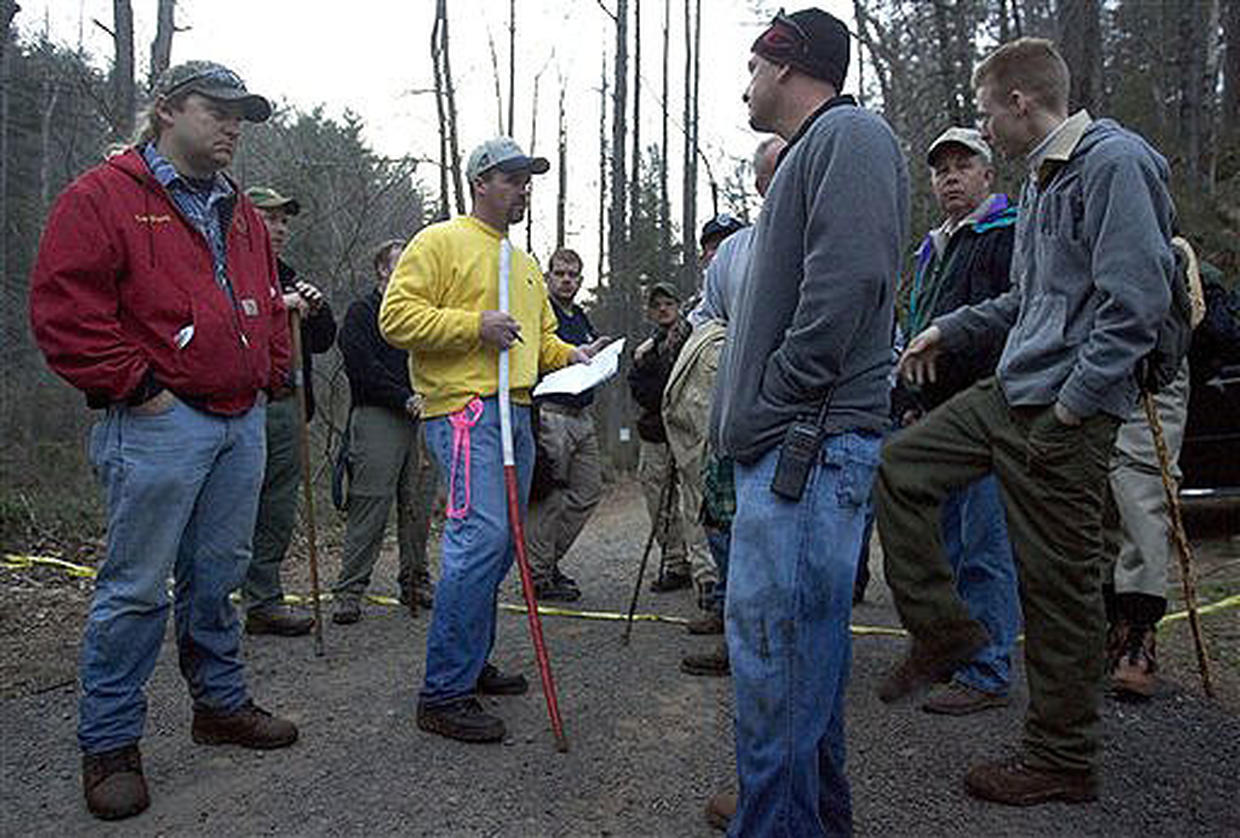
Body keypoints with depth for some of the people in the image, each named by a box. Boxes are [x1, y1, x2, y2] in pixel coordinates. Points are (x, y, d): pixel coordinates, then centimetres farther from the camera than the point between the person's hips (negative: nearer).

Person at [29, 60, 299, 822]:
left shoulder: (240, 214, 19)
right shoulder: (102, 197, -4)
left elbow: (270, 307, 25)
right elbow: (64, 310, -12)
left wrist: (271, 379, 15)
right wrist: (136, 385, -13)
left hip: (242, 421, 7)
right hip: (159, 423, -7)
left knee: (218, 578, 16)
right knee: (137, 589, -1)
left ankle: (222, 702, 30)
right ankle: (109, 745, 13)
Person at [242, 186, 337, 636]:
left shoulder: (287, 278, 22)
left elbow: (322, 342, 22)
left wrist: (317, 309, 4)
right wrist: (274, 307, -22)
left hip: (283, 408, 7)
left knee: (277, 514, 10)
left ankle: (264, 602, 19)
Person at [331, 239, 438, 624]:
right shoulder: (361, 313, 4)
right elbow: (364, 368, -8)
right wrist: (406, 399, -14)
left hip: (422, 418, 6)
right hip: (377, 418, -6)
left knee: (419, 507, 7)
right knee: (369, 507, -9)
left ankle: (416, 583, 18)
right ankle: (349, 591, -3)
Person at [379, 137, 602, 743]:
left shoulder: (525, 264, 26)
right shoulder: (440, 242, 1)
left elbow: (541, 337, 31)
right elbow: (396, 317, -8)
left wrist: (570, 355, 10)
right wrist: (474, 325, -15)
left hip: (516, 411, 9)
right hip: (464, 407, -9)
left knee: (500, 544, 9)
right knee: (481, 537, -18)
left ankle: (471, 664, 22)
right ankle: (444, 694, -11)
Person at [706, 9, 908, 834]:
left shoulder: (850, 134, -5)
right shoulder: (813, 150, 25)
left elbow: (846, 283, -20)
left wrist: (774, 406, -16)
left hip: (810, 439, -10)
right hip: (794, 439, 10)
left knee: (772, 634, -8)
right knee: (804, 632, 16)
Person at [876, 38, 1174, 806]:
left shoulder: (1114, 161, -12)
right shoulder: (1041, 178, 18)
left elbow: (1137, 300, -20)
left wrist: (1072, 406, -20)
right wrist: (949, 332, 24)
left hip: (1066, 411, -9)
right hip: (1010, 393, 10)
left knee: (1059, 585, -1)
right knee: (900, 467, 7)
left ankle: (1064, 759, 16)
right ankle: (943, 630, 17)